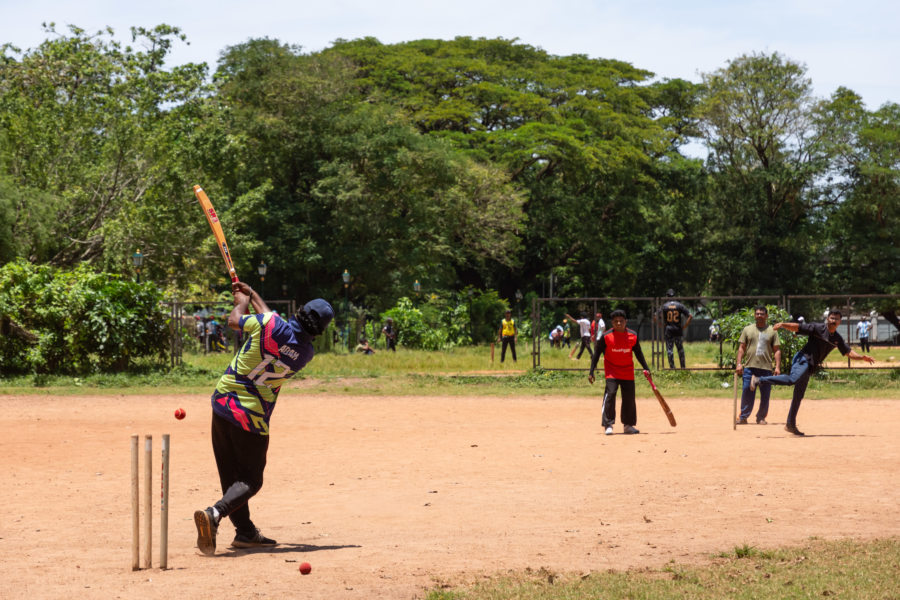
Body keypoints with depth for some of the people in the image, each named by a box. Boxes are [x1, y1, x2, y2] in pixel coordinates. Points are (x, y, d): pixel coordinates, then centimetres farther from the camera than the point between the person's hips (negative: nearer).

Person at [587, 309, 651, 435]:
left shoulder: (633, 336, -1)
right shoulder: (606, 336, -9)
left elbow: (638, 353, 12)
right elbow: (596, 354, -4)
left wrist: (646, 368, 7)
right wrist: (591, 372, -9)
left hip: (628, 372, 3)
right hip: (612, 371, -3)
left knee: (629, 397, 5)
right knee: (610, 394, -18)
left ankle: (627, 425, 20)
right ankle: (608, 425, -15)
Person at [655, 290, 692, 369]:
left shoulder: (664, 306, 0)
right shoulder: (680, 305, 2)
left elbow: (656, 318, -6)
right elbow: (690, 316, -3)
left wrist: (663, 326, 3)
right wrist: (684, 326, 1)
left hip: (668, 331, -1)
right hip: (678, 330, 1)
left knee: (669, 349, 3)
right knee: (680, 348, 12)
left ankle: (672, 367, -3)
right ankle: (683, 367, 13)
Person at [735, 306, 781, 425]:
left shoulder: (772, 331, 9)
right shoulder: (748, 329, 11)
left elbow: (777, 350, 6)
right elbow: (741, 348, 10)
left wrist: (777, 367, -3)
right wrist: (739, 364, 0)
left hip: (766, 367, 0)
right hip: (750, 367, 0)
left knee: (765, 395, 1)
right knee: (747, 393, -3)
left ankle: (761, 417, 12)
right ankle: (743, 417, 4)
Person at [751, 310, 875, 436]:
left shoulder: (837, 338, 16)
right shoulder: (818, 328, -4)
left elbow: (848, 352, 22)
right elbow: (797, 327, -10)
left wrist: (862, 357, 7)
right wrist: (783, 325, -25)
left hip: (810, 367, 7)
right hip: (802, 359, -7)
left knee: (798, 396, 11)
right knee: (792, 379, -35)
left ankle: (790, 425, 18)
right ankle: (759, 380, -33)